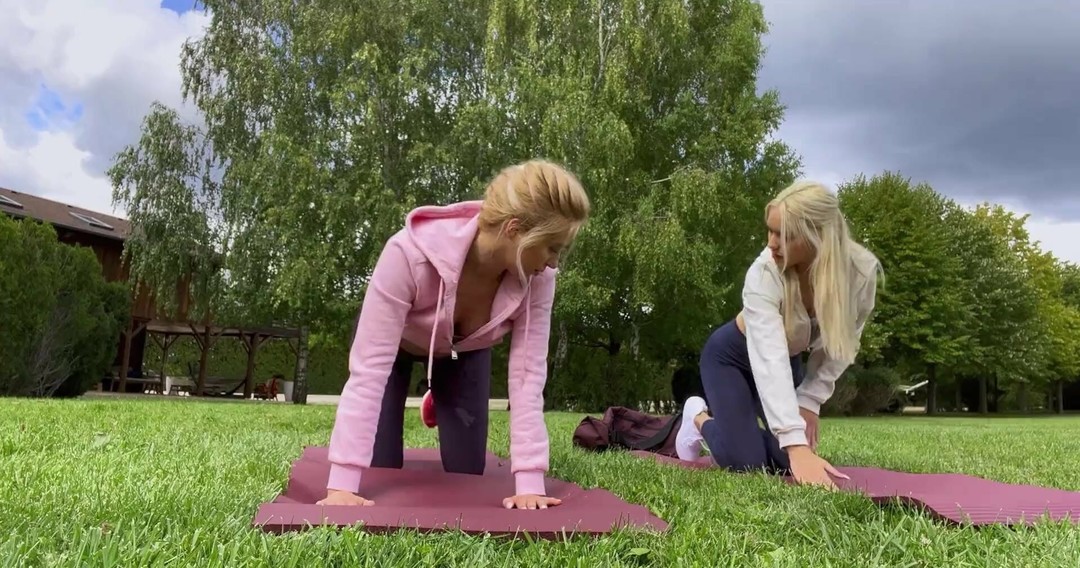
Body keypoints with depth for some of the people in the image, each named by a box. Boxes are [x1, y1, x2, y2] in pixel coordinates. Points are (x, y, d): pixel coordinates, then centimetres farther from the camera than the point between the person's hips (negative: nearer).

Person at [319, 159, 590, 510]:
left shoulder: (537, 278, -32)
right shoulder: (411, 253, -43)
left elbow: (528, 373, -32)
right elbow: (369, 368, -43)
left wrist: (529, 483, -37)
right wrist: (343, 484, -45)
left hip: (465, 348, 3)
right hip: (396, 341, -2)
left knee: (466, 471, 1)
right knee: (380, 468, -5)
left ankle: (444, 406, 33)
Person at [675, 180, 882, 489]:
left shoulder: (862, 271, -25)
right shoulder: (764, 274, -36)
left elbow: (840, 346, -10)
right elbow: (770, 359, -46)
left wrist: (810, 401, -18)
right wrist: (797, 445, -54)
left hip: (789, 359, 5)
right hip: (732, 354, -4)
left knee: (788, 463, -4)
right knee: (744, 461, -17)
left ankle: (736, 418, 26)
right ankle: (700, 417, 16)